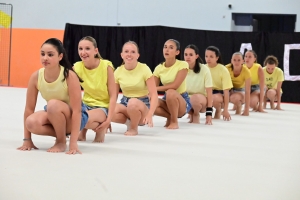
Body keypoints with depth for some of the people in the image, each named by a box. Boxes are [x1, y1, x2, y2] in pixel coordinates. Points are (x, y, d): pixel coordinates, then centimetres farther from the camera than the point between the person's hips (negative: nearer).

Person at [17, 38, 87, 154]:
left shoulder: (69, 76, -28)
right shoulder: (36, 76, -16)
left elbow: (76, 110, -29)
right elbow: (29, 108, -10)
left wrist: (73, 142, -34)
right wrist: (27, 139, -10)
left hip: (75, 117, -4)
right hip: (53, 116, 4)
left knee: (53, 104, -36)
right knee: (31, 122, -29)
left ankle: (62, 142, -14)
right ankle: (61, 134, -1)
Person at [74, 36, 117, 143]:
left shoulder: (106, 66, -14)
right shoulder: (77, 67, -5)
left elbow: (113, 95, -12)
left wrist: (108, 120, -19)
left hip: (103, 107, -3)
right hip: (86, 104, 4)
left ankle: (101, 129, -1)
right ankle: (82, 131, 4)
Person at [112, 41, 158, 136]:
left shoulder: (144, 69, -12)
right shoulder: (118, 71, -3)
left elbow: (154, 94, -18)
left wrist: (150, 114, -32)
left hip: (143, 104, -2)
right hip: (125, 103, 2)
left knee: (133, 102, -38)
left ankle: (134, 128, -9)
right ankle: (129, 121, 0)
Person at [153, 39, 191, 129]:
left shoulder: (182, 65, -14)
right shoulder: (159, 68, -1)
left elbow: (175, 85, -24)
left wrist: (156, 88, -20)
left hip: (182, 101, -4)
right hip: (167, 101, 4)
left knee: (170, 92, -37)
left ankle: (174, 122, -16)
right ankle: (170, 117, 2)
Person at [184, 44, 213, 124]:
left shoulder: (204, 69, -14)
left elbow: (209, 92, -14)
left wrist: (209, 114, -19)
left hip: (202, 99, -3)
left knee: (195, 98, -38)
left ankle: (196, 114, -3)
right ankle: (191, 115, 3)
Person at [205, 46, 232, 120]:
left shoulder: (223, 70, -15)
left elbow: (226, 90, -16)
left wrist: (225, 110, -22)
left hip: (219, 93, -2)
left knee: (214, 98, -39)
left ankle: (218, 110, -4)